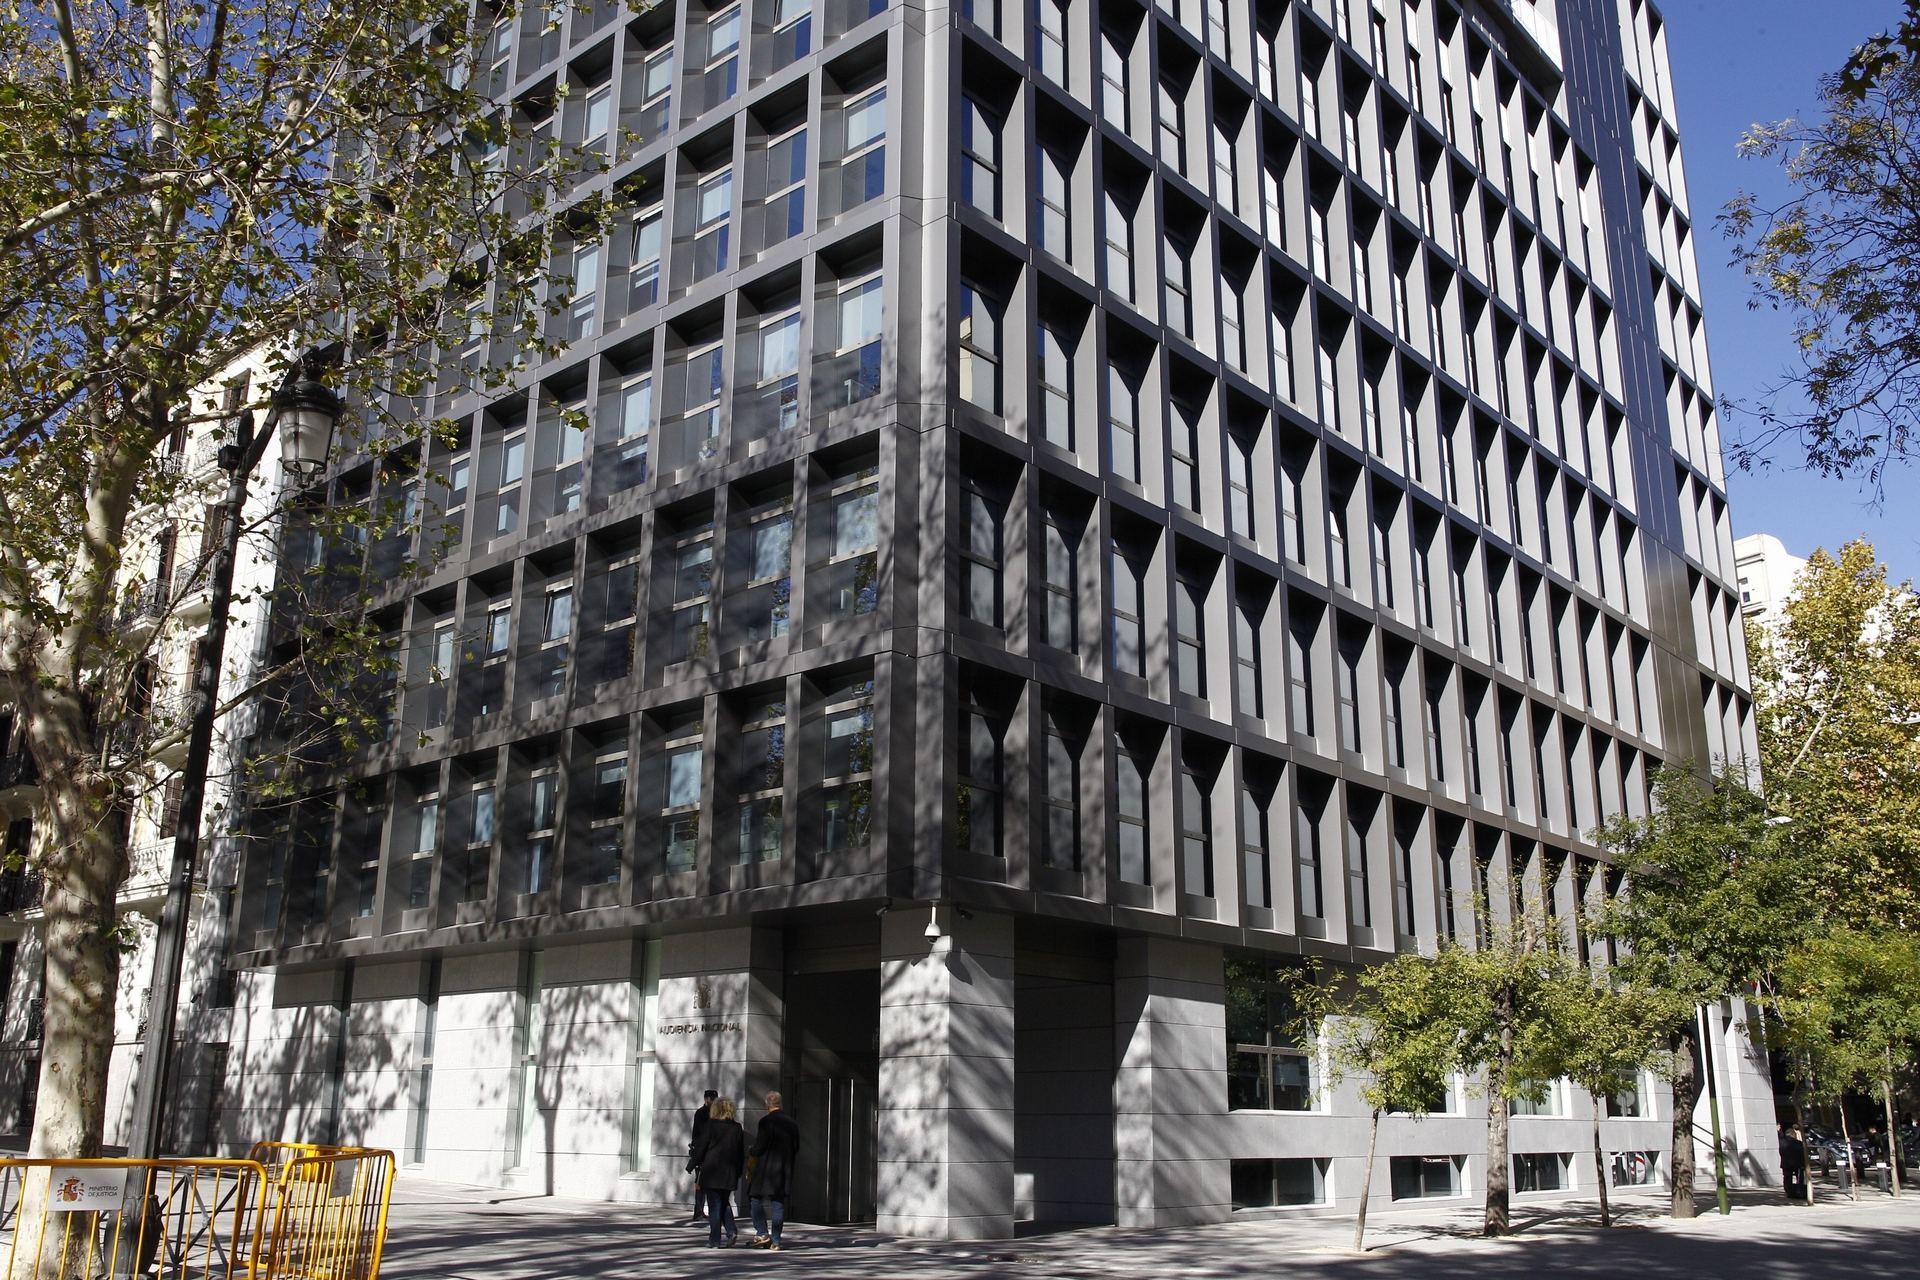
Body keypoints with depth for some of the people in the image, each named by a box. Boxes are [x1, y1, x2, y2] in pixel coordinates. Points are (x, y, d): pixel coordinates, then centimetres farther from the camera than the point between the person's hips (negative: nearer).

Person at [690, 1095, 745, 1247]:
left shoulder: (711, 1125, -8)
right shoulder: (737, 1128, 3)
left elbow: (701, 1148, -7)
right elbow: (742, 1152, 7)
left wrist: (695, 1164, 5)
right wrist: (738, 1171, 15)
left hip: (712, 1172, -4)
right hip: (729, 1174, 4)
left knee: (714, 1206, 3)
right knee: (725, 1203, 19)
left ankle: (715, 1240, 4)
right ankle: (732, 1231, 3)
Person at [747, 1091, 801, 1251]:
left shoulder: (766, 1122, -12)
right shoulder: (792, 1123, 7)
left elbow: (759, 1149, -13)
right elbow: (796, 1150, 11)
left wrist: (751, 1152, 8)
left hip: (766, 1169, -5)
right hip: (785, 1171, 6)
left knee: (755, 1198, 10)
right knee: (778, 1203, 8)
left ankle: (762, 1233, 0)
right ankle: (775, 1241, 7)